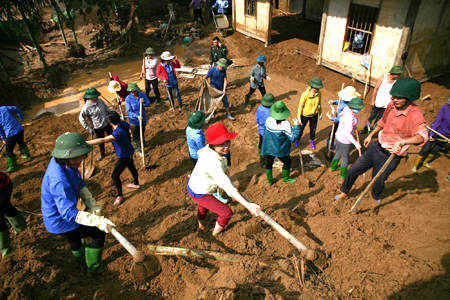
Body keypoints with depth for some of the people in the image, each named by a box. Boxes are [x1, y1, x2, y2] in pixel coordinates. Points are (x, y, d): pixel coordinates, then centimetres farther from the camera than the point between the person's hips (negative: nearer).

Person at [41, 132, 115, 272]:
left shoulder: (67, 164, -13)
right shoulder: (59, 181, -41)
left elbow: (80, 186, -3)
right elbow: (69, 213, -41)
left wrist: (93, 205, -13)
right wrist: (98, 221, -47)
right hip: (59, 223, -10)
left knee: (74, 237, 35)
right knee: (99, 233, 1)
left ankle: (81, 260, 66)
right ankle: (94, 266, 24)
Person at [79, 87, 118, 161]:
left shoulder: (100, 101, -10)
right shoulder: (86, 108, -23)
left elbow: (107, 109, 3)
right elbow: (81, 118, -15)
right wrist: (89, 129, -16)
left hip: (107, 123, 3)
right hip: (98, 128, -3)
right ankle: (102, 154, 44)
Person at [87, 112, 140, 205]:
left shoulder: (118, 132, -38)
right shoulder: (123, 123, -13)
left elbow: (103, 140, -46)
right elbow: (132, 127, 9)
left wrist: (86, 142, -46)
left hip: (124, 157, -9)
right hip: (129, 152, 10)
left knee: (115, 176, 5)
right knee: (131, 167, 32)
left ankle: (120, 196, 24)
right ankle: (136, 184, 58)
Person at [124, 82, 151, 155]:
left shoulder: (142, 95, -9)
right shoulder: (128, 99, -19)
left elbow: (149, 103, -7)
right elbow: (129, 111, -20)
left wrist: (143, 102, -28)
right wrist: (137, 116, -31)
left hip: (143, 117, 5)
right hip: (134, 119, -4)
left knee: (142, 131, 24)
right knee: (136, 133, 5)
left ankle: (142, 142, 49)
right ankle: (136, 148, 21)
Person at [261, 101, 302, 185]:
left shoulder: (268, 120, -14)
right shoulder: (285, 124, -28)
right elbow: (293, 138, -21)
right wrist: (297, 126, -15)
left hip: (268, 147, 4)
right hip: (280, 149, -4)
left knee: (269, 162, 22)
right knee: (287, 162, 22)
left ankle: (269, 180, 38)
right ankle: (285, 178, 40)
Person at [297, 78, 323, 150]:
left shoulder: (319, 93, -16)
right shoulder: (305, 94, -29)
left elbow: (319, 103, 1)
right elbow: (300, 105, -17)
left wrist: (320, 113, 11)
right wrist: (299, 117, -12)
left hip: (314, 115, 3)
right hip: (305, 115, -3)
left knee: (313, 129, 19)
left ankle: (312, 141, 45)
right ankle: (298, 140, 44)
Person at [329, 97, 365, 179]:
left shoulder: (346, 109, -6)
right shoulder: (350, 117, -33)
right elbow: (347, 133, -31)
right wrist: (355, 143, -33)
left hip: (338, 136, 9)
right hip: (344, 141, -9)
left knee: (338, 153, 31)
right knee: (345, 158, 14)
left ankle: (333, 167, 52)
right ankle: (343, 174, 34)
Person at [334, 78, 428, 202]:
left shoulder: (415, 116, -25)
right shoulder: (392, 105, -5)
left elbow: (422, 136, -43)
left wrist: (402, 142, -59)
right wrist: (371, 135, 20)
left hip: (390, 156, -5)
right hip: (376, 147, 5)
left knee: (378, 180, 15)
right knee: (353, 170, 9)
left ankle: (376, 196, 51)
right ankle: (344, 192, 33)